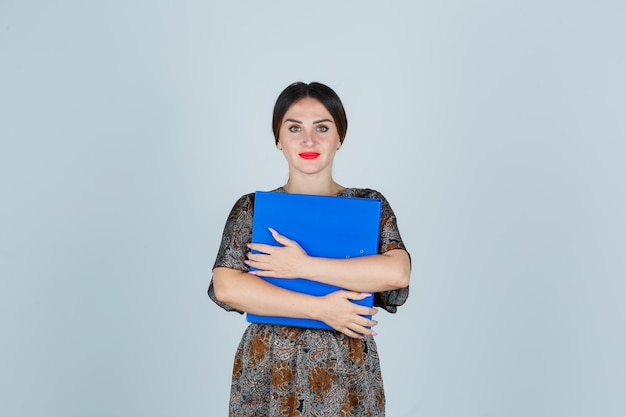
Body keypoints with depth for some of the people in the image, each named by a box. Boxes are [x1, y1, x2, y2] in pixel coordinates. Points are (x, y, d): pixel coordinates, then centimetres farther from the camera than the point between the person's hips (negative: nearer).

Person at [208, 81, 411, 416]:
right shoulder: (252, 207, 0)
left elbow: (397, 272, -16)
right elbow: (226, 287, -12)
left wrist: (302, 266, -18)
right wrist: (320, 307, -18)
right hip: (266, 373, 0)